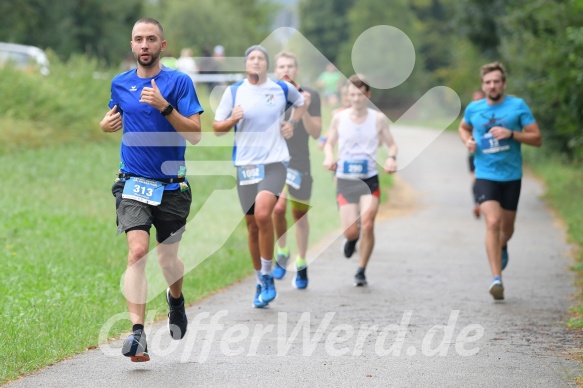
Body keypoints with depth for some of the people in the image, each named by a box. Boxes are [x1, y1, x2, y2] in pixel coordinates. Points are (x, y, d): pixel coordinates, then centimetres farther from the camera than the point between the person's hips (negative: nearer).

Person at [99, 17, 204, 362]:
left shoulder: (179, 82, -5)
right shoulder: (120, 83, 6)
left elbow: (195, 134, -12)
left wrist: (164, 106, -24)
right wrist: (108, 123, 4)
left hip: (172, 187, -1)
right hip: (133, 184, 1)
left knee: (168, 261, 11)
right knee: (138, 251, -19)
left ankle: (176, 300, 47)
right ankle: (138, 334, -23)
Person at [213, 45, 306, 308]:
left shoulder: (282, 89, 5)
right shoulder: (233, 91, 3)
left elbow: (300, 103, 26)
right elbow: (217, 127, 5)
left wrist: (292, 123, 9)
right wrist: (233, 120, -15)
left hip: (274, 162, -2)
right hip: (246, 165, 2)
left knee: (262, 214, -25)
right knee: (252, 225, 6)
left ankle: (267, 276, -10)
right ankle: (261, 282, 23)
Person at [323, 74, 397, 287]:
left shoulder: (378, 119, 0)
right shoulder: (339, 118, 2)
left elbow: (391, 144, 8)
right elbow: (329, 143, 13)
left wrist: (391, 158, -14)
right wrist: (329, 156, -9)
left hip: (369, 180, -1)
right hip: (345, 180, 1)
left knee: (367, 226, -13)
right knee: (350, 231, -5)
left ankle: (361, 271, 3)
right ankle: (351, 240, 35)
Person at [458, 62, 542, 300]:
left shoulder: (518, 106, -4)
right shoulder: (473, 109, 3)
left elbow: (537, 139, -6)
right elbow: (463, 128, 25)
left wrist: (511, 134, -20)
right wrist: (468, 140, 3)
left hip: (511, 175, 1)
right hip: (485, 175, -1)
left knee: (507, 226, 14)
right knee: (492, 222, -18)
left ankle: (502, 248, 51)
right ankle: (497, 279, -20)